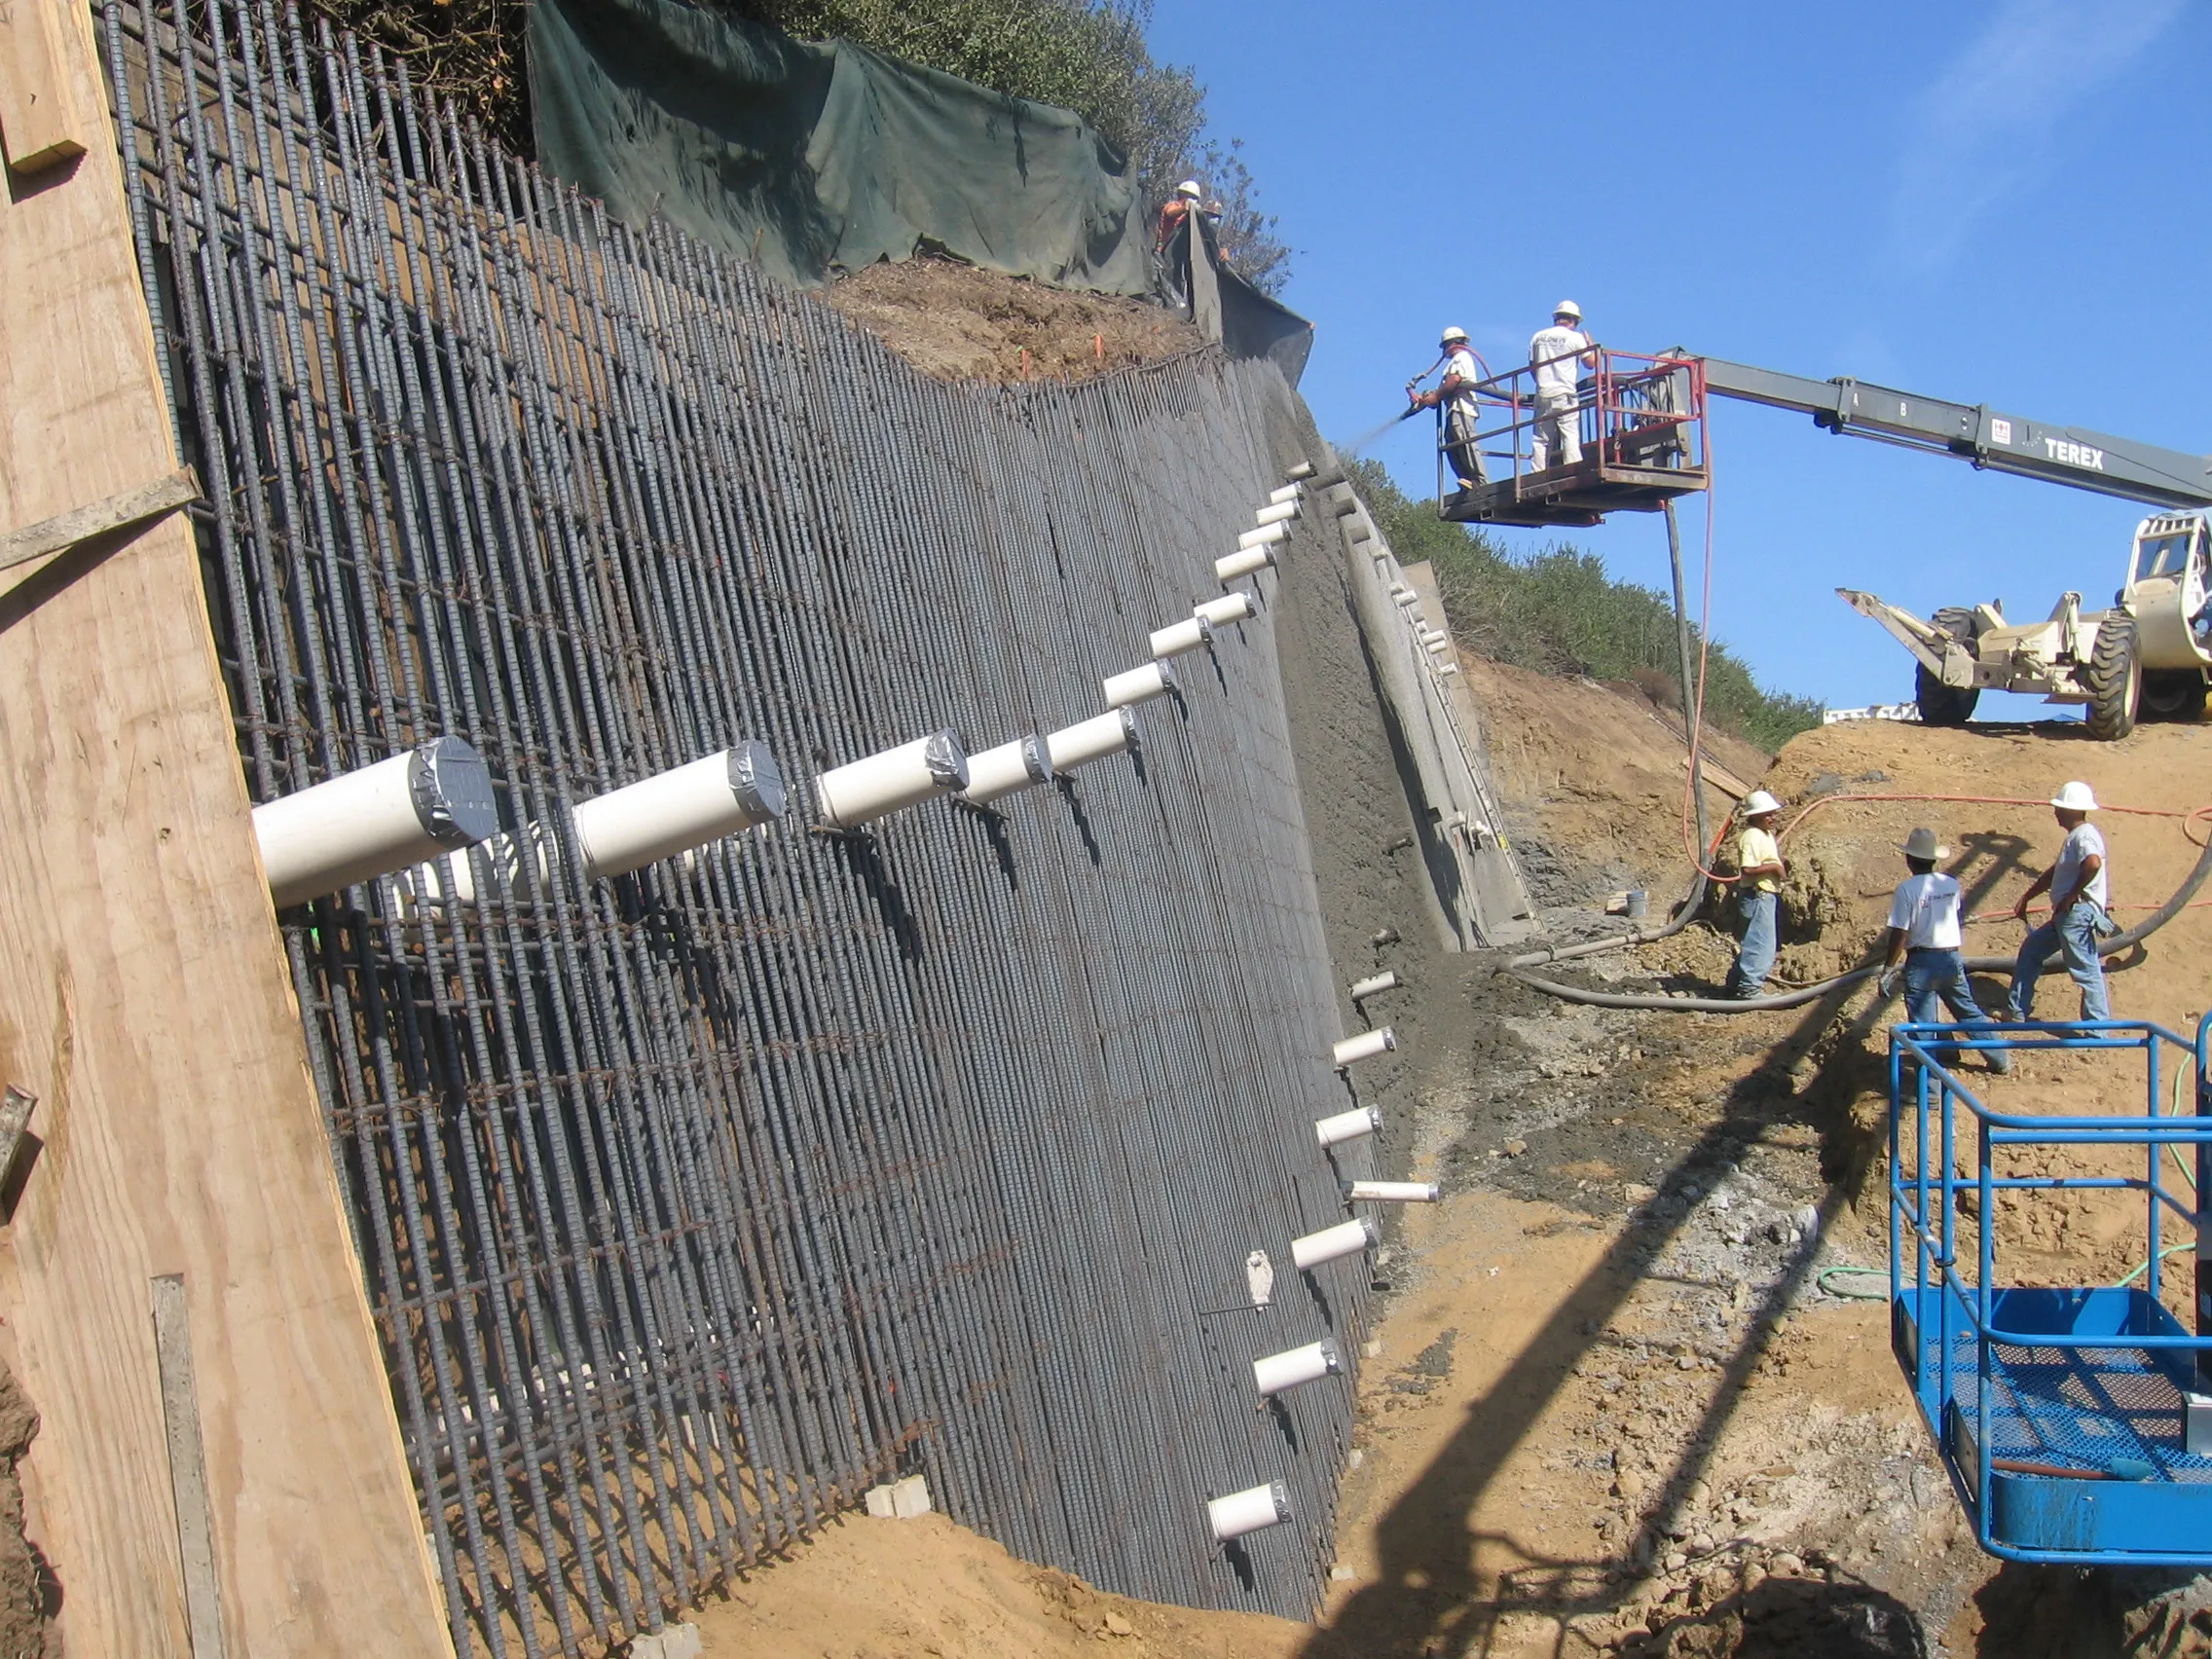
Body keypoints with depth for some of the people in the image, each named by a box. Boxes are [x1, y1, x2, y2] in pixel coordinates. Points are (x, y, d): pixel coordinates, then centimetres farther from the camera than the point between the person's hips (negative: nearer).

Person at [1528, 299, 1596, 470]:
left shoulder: (1538, 337, 10)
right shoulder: (1575, 337, -1)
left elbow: (1532, 365, 17)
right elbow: (1591, 362, 4)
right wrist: (1589, 343, 20)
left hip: (1542, 394, 4)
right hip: (1564, 394, -4)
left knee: (1542, 439, 5)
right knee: (1570, 436, -7)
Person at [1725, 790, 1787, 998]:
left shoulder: (1766, 834, 15)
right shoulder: (1752, 836, -18)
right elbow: (1747, 869, -28)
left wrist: (1781, 866, 7)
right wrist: (1774, 866, -20)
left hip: (1766, 896, 11)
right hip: (1757, 896, -11)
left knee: (1752, 943, 17)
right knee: (1761, 944, -10)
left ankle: (1736, 984, 26)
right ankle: (1748, 989, -7)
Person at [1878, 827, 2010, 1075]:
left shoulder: (1906, 889, -14)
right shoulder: (1952, 884, 2)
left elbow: (1899, 934, -15)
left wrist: (1888, 969, -9)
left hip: (1922, 962, -5)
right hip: (1952, 959, 5)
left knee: (1922, 1024, 1)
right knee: (1969, 1012, 23)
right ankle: (2000, 1060, 34)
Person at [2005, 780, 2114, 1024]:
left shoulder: (2084, 835, -14)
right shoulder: (2074, 836, 19)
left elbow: (2093, 864, -35)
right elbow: (2054, 873, 28)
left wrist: (2070, 897, -25)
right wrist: (2026, 898, 29)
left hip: (2078, 914, -11)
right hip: (2066, 915, 11)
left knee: (2087, 972, -8)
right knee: (2031, 949, 20)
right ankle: (2017, 1011, 26)